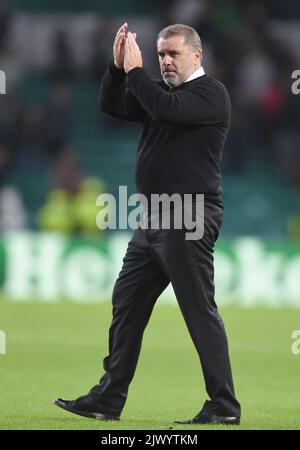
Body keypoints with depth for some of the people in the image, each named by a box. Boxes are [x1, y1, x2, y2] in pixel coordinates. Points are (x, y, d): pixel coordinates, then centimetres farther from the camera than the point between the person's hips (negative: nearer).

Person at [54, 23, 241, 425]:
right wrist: (118, 67, -1)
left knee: (200, 310, -9)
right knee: (127, 304, 10)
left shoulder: (210, 93, -8)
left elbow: (165, 108, -24)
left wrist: (135, 70, -13)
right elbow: (112, 106, 14)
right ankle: (108, 399, 16)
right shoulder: (161, 90, 18)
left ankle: (224, 407, -5)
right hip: (153, 218, 9)